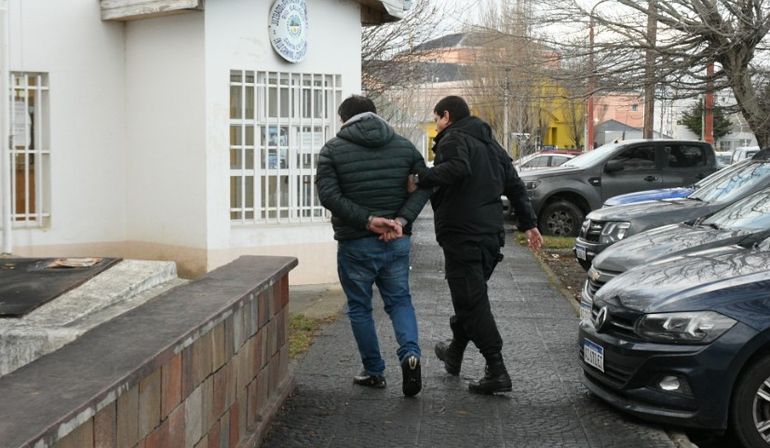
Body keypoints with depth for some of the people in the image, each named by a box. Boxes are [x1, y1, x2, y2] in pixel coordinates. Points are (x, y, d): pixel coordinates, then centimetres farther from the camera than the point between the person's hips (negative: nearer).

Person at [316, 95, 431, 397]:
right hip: (397, 242, 3)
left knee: (360, 307, 12)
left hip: (355, 244, -3)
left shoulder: (333, 150, -3)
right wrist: (402, 220, -11)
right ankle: (410, 353, -9)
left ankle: (375, 372, 18)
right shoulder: (404, 146, 7)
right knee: (399, 300, 15)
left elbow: (329, 195, -14)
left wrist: (368, 221, -17)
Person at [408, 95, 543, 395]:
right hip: (491, 234, 9)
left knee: (472, 302, -7)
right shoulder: (490, 144, 22)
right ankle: (455, 352, 40)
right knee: (470, 296, 22)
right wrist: (529, 224, 22)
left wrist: (420, 181, -23)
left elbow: (457, 169, -31)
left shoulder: (454, 138, -7)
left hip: (463, 234, -9)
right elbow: (515, 186, 21)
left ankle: (496, 370, -11)